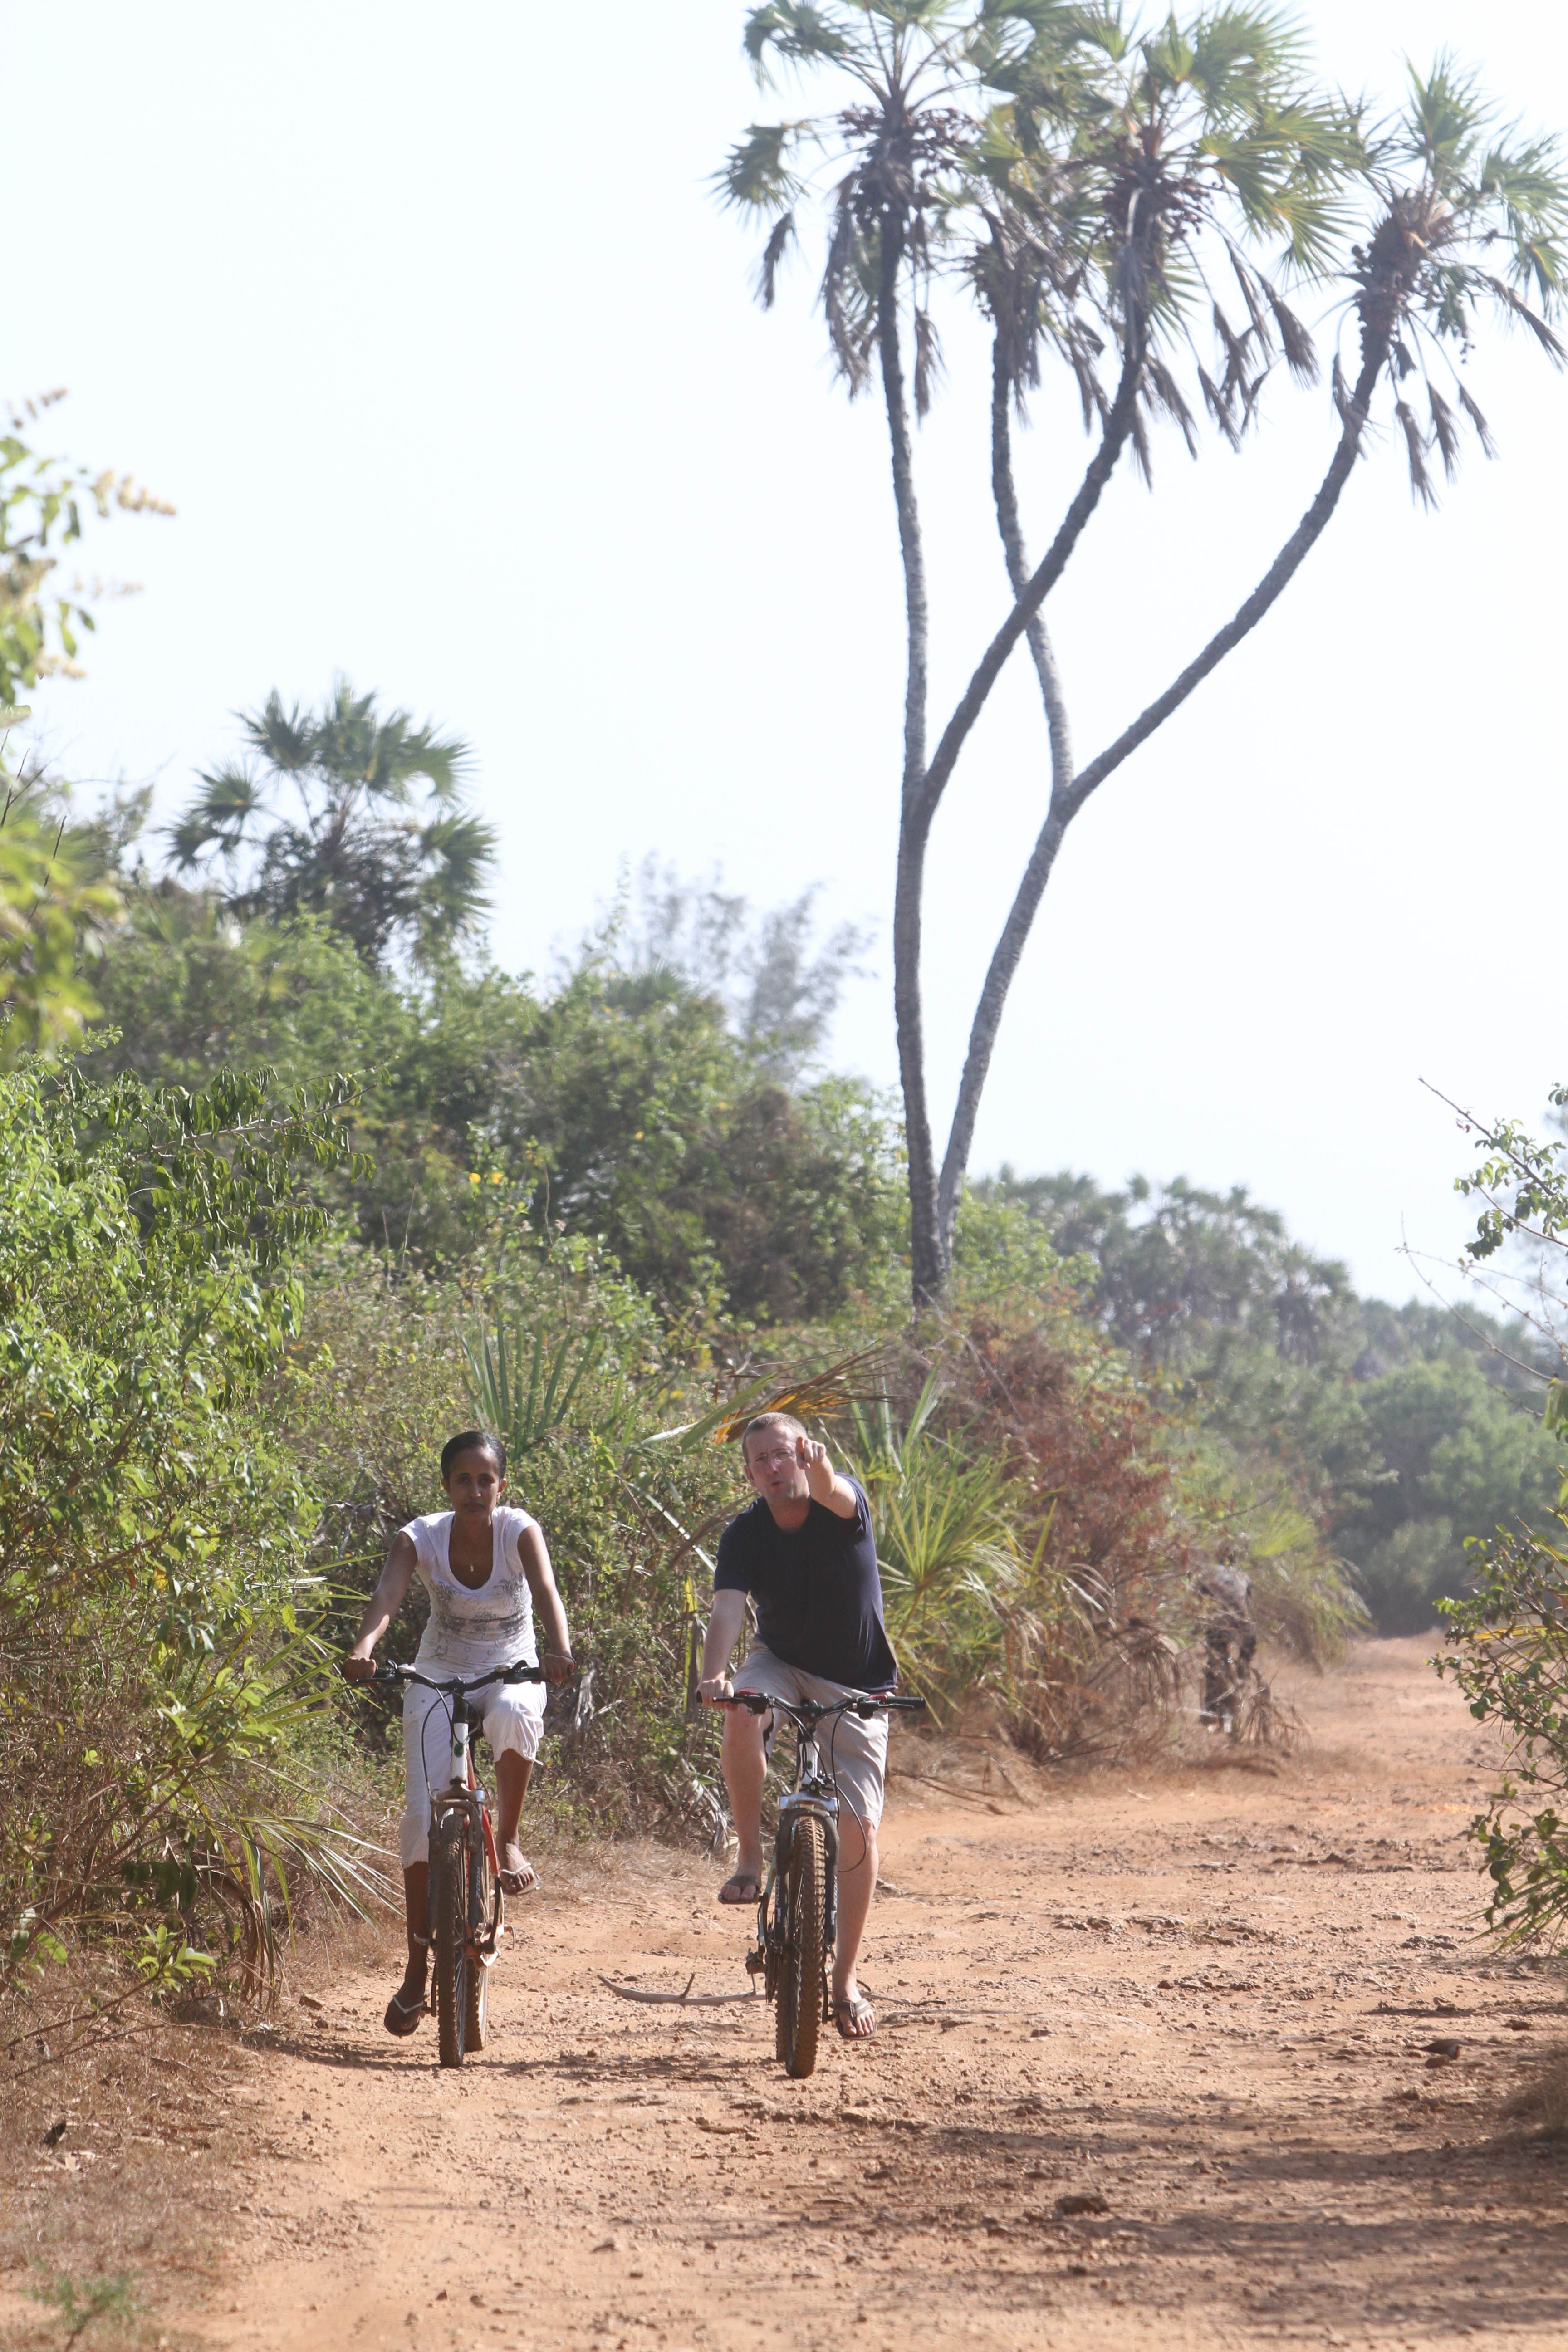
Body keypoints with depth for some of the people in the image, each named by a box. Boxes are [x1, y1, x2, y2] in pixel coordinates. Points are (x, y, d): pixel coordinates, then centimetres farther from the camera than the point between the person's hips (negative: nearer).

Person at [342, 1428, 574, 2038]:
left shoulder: (519, 1531, -16)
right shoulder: (421, 1537, -14)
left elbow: (545, 1590, -33)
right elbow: (387, 1595, -31)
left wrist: (559, 1650, -54)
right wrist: (363, 1649, -52)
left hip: (511, 1673, -1)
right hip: (439, 1677, 1)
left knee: (514, 1714, -40)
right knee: (424, 1816, -11)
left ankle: (508, 1840, -18)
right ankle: (416, 1971, -1)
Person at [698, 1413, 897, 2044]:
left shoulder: (842, 1506, -17)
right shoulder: (745, 1534, -14)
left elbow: (839, 1496, -43)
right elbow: (728, 1610, -28)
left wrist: (819, 1472, -69)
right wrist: (714, 1674, -49)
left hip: (855, 1685, -1)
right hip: (782, 1664, 1)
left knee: (859, 1827, -7)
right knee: (741, 1715, -36)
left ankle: (846, 1980, 8)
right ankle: (751, 1862, -19)